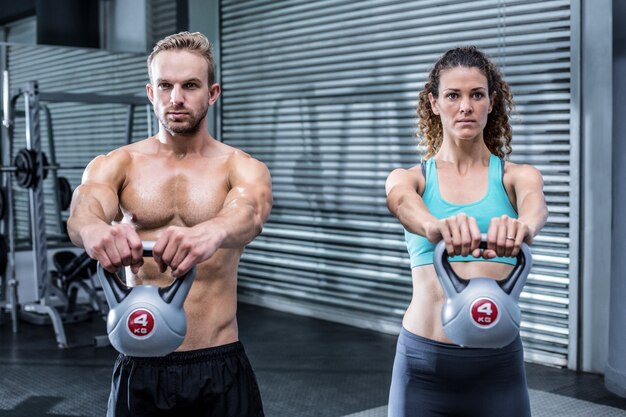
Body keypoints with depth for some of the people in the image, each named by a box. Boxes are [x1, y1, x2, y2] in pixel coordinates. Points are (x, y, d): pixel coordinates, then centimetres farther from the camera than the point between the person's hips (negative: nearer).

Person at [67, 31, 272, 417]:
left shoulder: (243, 168, -3)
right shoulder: (116, 165, 1)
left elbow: (249, 212, -26)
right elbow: (84, 207, -21)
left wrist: (212, 232, -50)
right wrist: (93, 228, -46)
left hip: (220, 367, -1)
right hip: (140, 366, 1)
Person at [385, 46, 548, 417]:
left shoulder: (517, 176, 3)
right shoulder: (409, 178, 2)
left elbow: (535, 205, -20)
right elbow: (404, 204, -22)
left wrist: (522, 226, -45)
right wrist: (436, 226, -45)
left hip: (498, 361, 1)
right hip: (422, 360, 0)